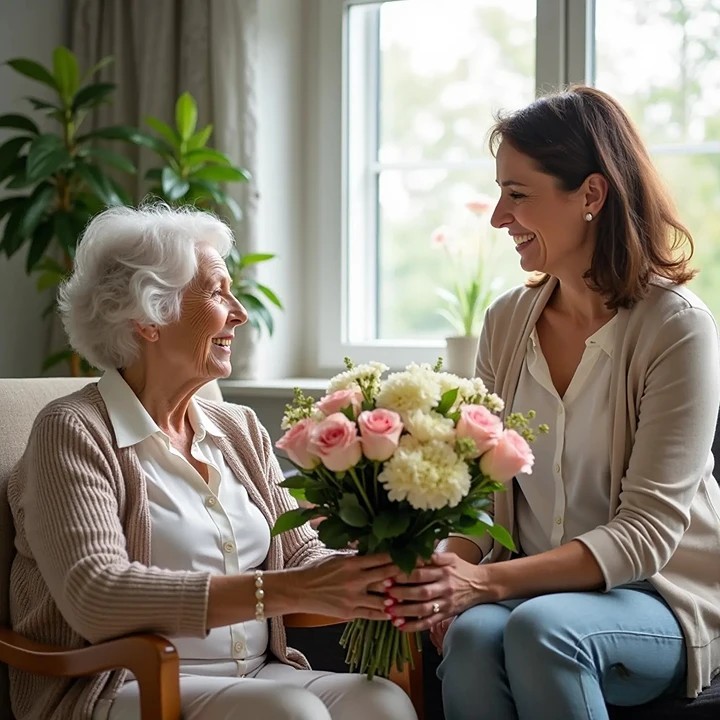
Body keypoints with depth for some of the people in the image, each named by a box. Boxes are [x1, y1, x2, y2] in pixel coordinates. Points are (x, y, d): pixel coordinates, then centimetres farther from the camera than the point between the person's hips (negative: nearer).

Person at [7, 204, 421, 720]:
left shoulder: (241, 431, 15)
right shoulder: (76, 432, -7)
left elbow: (303, 554, 11)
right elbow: (95, 594, -21)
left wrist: (372, 575, -14)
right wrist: (285, 590, -27)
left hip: (259, 676, 6)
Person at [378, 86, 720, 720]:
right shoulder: (506, 322, 5)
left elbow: (645, 534, -17)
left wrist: (487, 582, -29)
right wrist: (451, 573, -17)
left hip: (662, 602, -3)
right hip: (535, 588, 4)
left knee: (540, 627, -34)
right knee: (471, 635, -30)